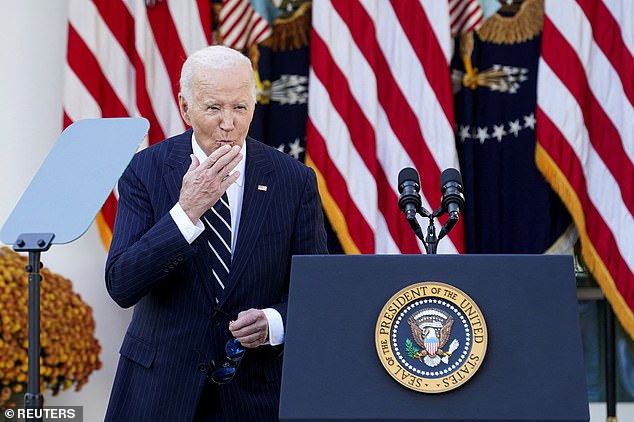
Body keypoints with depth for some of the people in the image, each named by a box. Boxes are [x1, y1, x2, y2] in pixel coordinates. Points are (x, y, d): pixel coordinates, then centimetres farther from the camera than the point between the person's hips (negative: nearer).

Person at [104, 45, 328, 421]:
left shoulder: (295, 180, -6)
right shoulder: (146, 170, -7)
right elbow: (121, 286, -15)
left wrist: (274, 322, -22)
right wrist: (186, 212, -25)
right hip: (160, 384, 0)